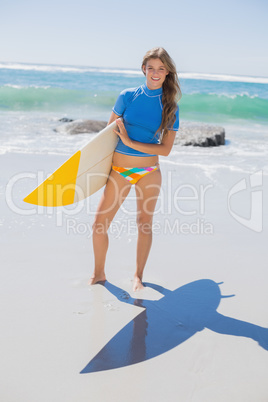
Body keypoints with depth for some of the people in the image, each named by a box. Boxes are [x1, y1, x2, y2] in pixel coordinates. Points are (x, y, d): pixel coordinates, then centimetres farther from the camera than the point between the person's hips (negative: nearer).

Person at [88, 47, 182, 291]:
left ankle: (138, 276, 26)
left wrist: (130, 142, -14)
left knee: (145, 224, 8)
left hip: (149, 172, 0)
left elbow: (166, 149, -8)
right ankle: (99, 274, 21)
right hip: (118, 170, 1)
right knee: (99, 224, 0)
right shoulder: (127, 96, -1)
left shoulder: (170, 106, -2)